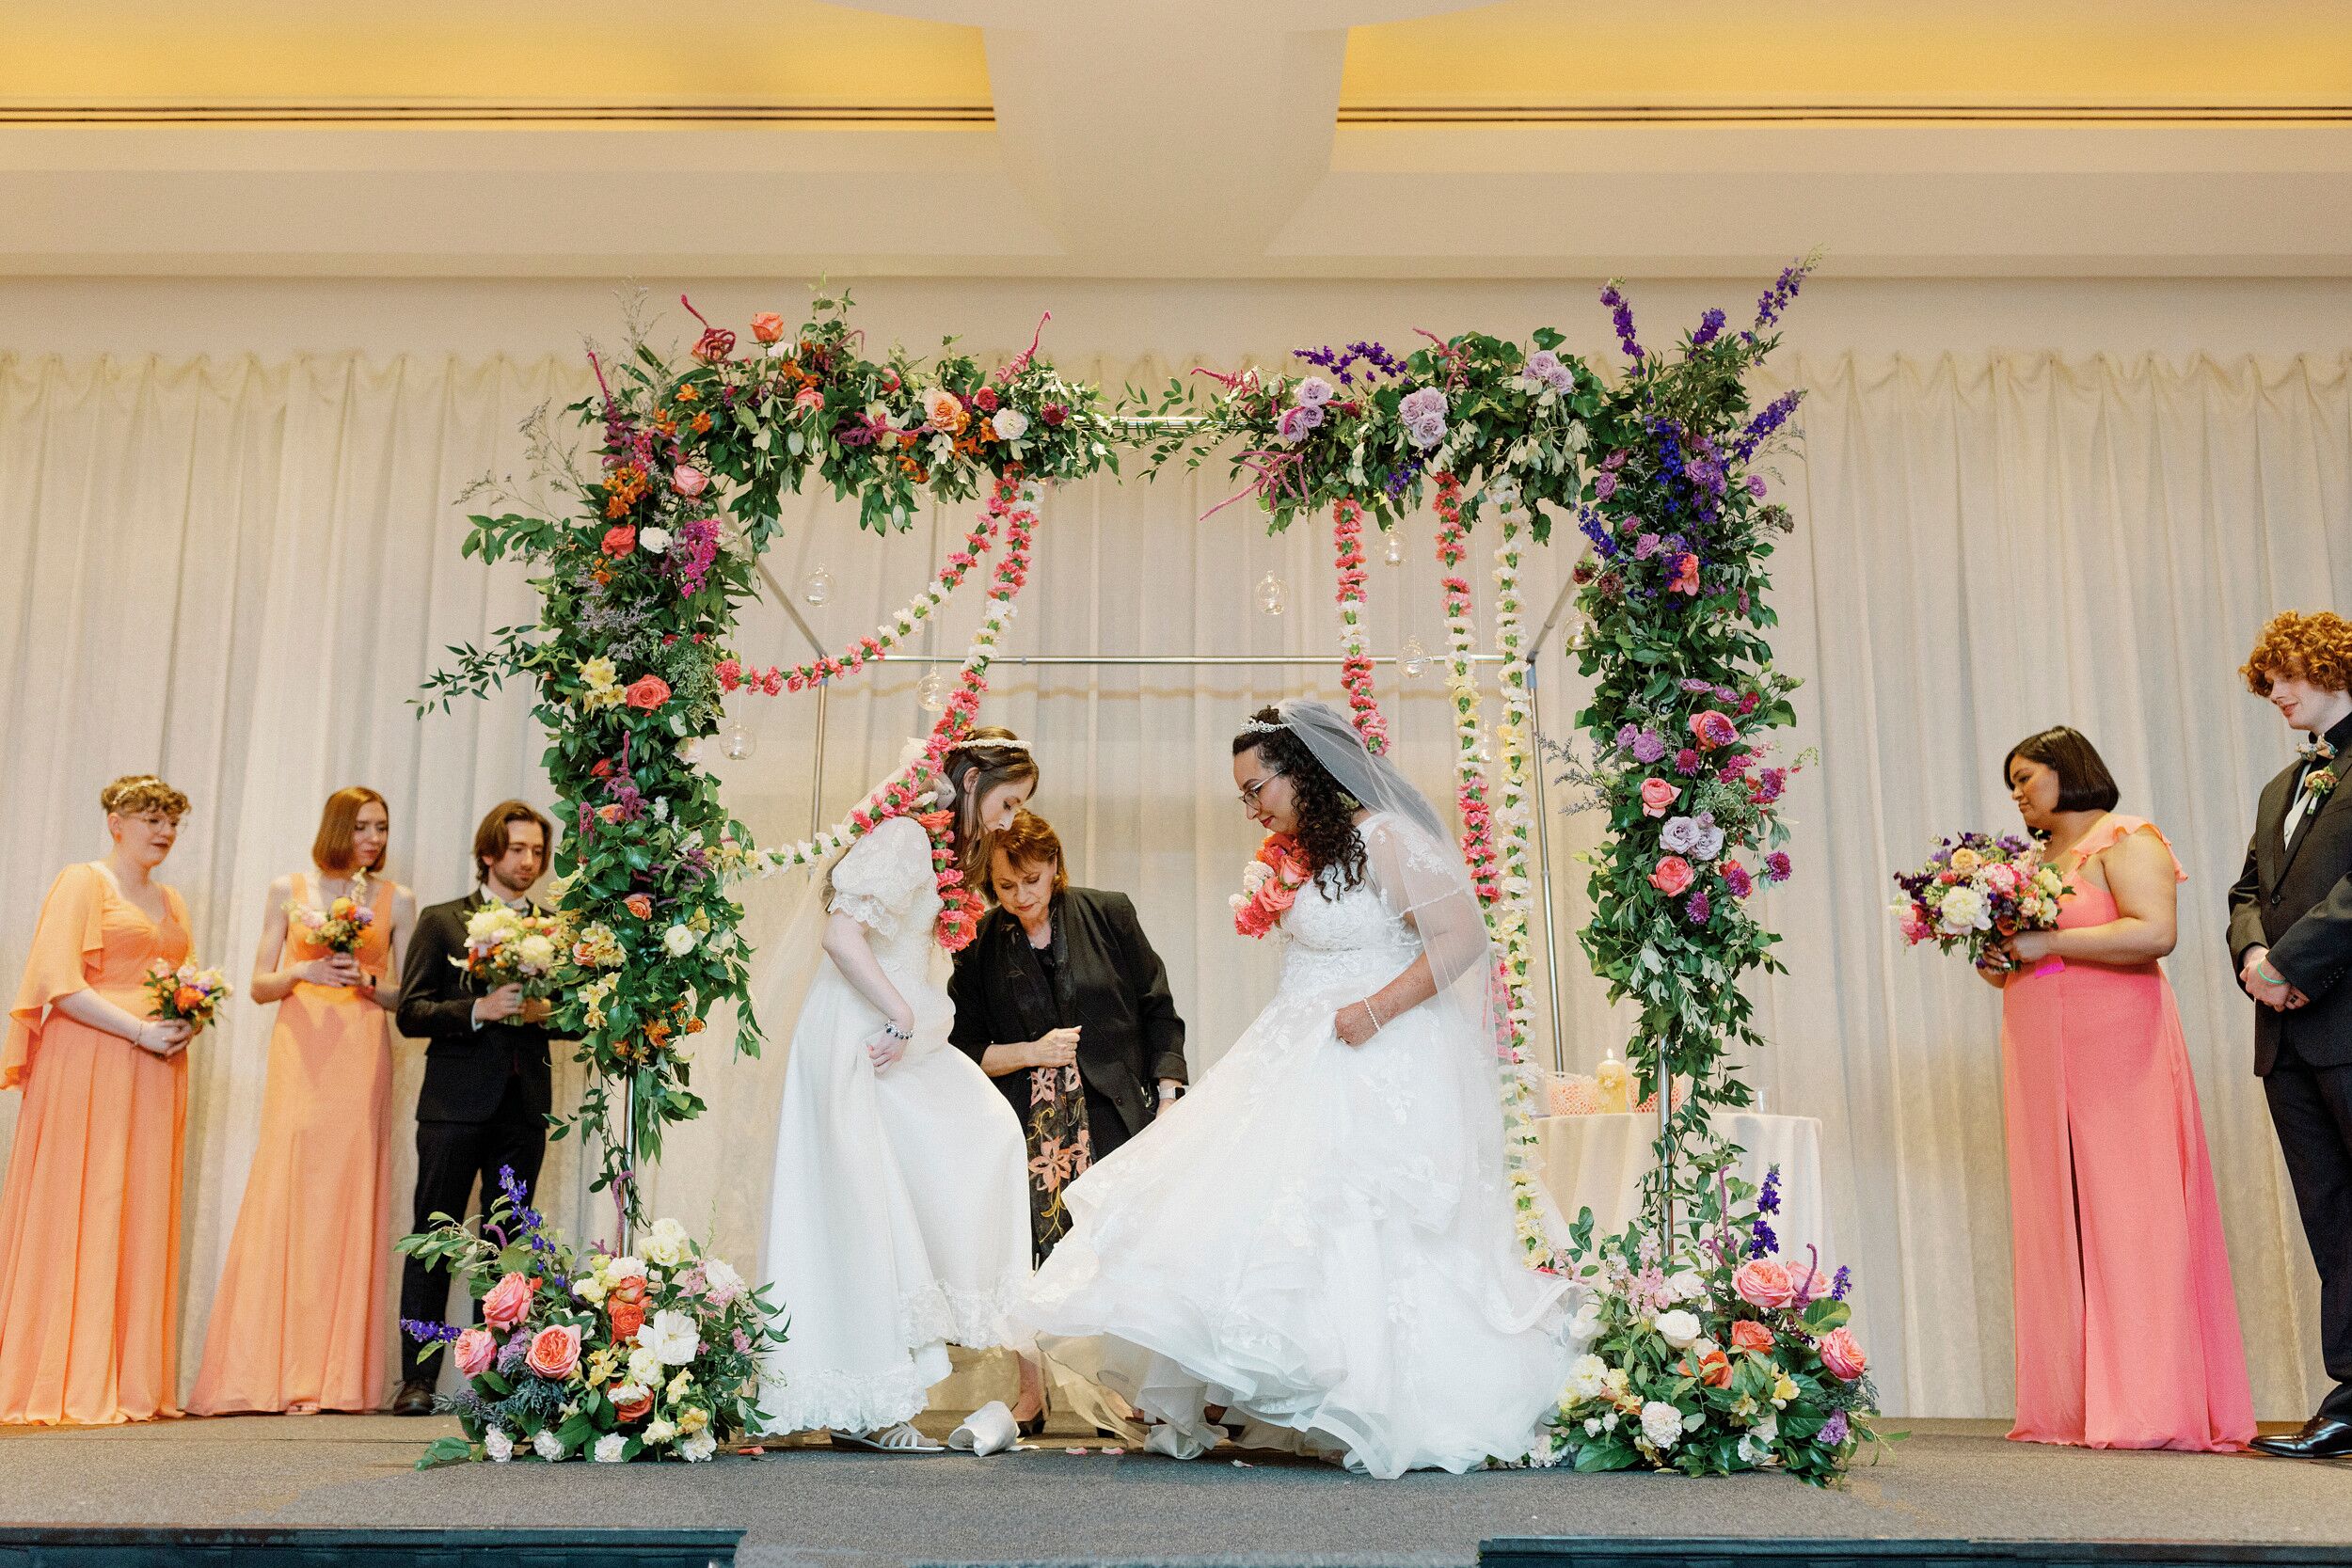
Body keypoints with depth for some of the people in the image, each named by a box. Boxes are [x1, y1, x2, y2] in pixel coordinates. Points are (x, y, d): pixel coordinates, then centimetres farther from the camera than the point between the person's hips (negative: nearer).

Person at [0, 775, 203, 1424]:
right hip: (88, 1066, -7)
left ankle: (133, 1384, 6)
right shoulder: (82, 882, -1)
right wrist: (140, 1031, -16)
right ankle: (70, 1386, -2)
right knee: (78, 1217, -5)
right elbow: (58, 982, -11)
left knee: (143, 1220, 4)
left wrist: (187, 1023, 3)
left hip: (154, 1075, 7)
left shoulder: (171, 902, 21)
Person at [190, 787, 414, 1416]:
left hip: (361, 1061, 0)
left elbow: (408, 997, 10)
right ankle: (262, 1372, -4)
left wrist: (366, 982, -9)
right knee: (282, 1199, -8)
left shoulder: (397, 901, 11)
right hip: (300, 1056, 0)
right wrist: (303, 972, -10)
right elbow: (259, 985, 9)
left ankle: (332, 1377, -1)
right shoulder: (289, 889, 10)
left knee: (346, 1204, -4)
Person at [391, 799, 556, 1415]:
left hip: (525, 1107, 2)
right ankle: (419, 1377, 5)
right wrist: (479, 1009, -16)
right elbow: (411, 1013, -1)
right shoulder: (442, 921, 5)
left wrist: (546, 1012, -8)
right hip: (456, 1104, -2)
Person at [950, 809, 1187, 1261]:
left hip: (1118, 1122, 0)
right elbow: (960, 1050, 8)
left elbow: (1157, 1010, 7)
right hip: (1028, 1139, 0)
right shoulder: (978, 943, 4)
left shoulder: (1109, 913, 3)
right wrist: (1031, 1053, -7)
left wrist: (1169, 1102, -1)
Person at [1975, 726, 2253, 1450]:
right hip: (2043, 1058, 7)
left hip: (2116, 1048, -7)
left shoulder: (2127, 841, -1)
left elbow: (2155, 932, -16)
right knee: (2060, 1220, 3)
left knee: (2126, 1213, -9)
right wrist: (2001, 962, 5)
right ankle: (2073, 1403, 4)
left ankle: (2151, 1403, -7)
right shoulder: (2035, 865, 21)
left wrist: (2048, 943, -16)